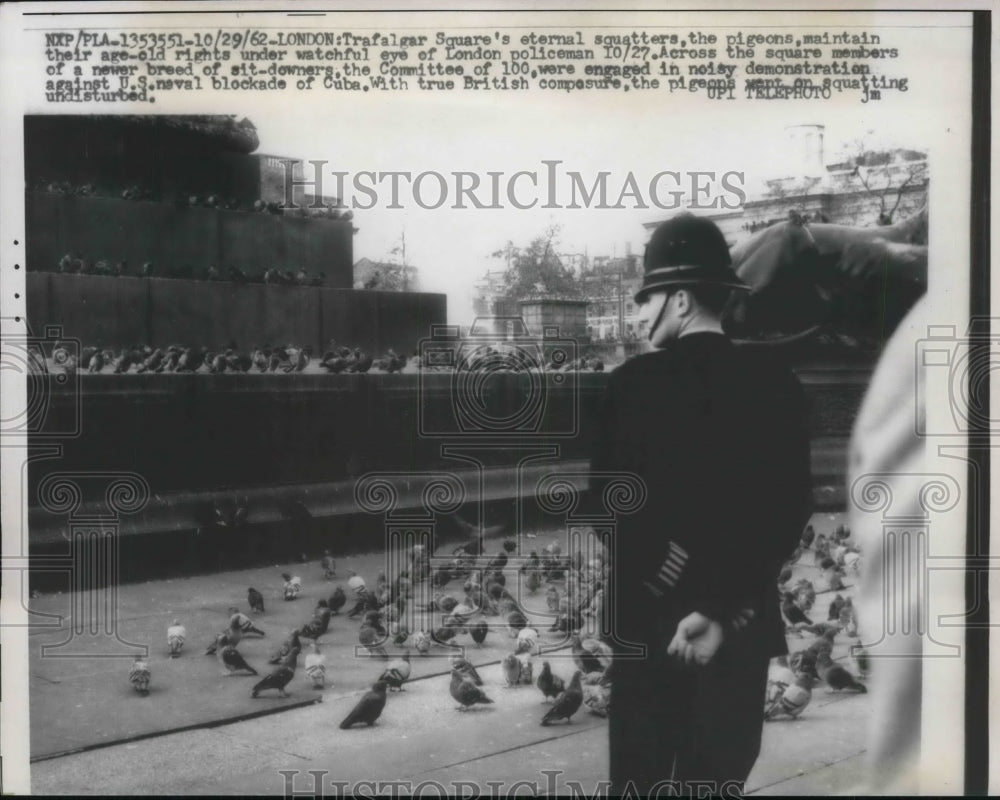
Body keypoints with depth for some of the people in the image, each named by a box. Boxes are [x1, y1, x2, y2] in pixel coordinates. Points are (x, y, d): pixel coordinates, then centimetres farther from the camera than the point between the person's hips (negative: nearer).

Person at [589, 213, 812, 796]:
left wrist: (679, 596, -8)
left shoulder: (636, 382, -8)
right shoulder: (776, 382, -1)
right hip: (746, 620, 2)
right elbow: (792, 509, -6)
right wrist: (728, 608, -8)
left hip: (650, 618, -2)